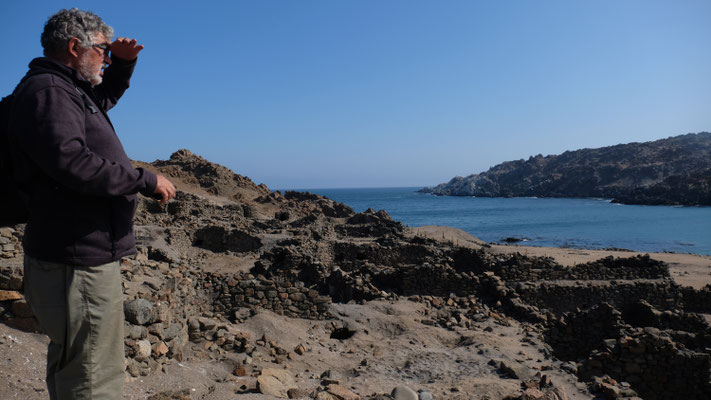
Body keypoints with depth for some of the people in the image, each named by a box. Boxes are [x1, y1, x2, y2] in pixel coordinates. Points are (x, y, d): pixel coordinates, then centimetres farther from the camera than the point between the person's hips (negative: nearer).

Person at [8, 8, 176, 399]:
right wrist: (146, 180, -19)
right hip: (77, 264, -11)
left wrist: (123, 61, 21)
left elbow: (106, 95, 38)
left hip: (83, 257, 11)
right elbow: (71, 163, -28)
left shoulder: (66, 89, 17)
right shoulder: (46, 90, -15)